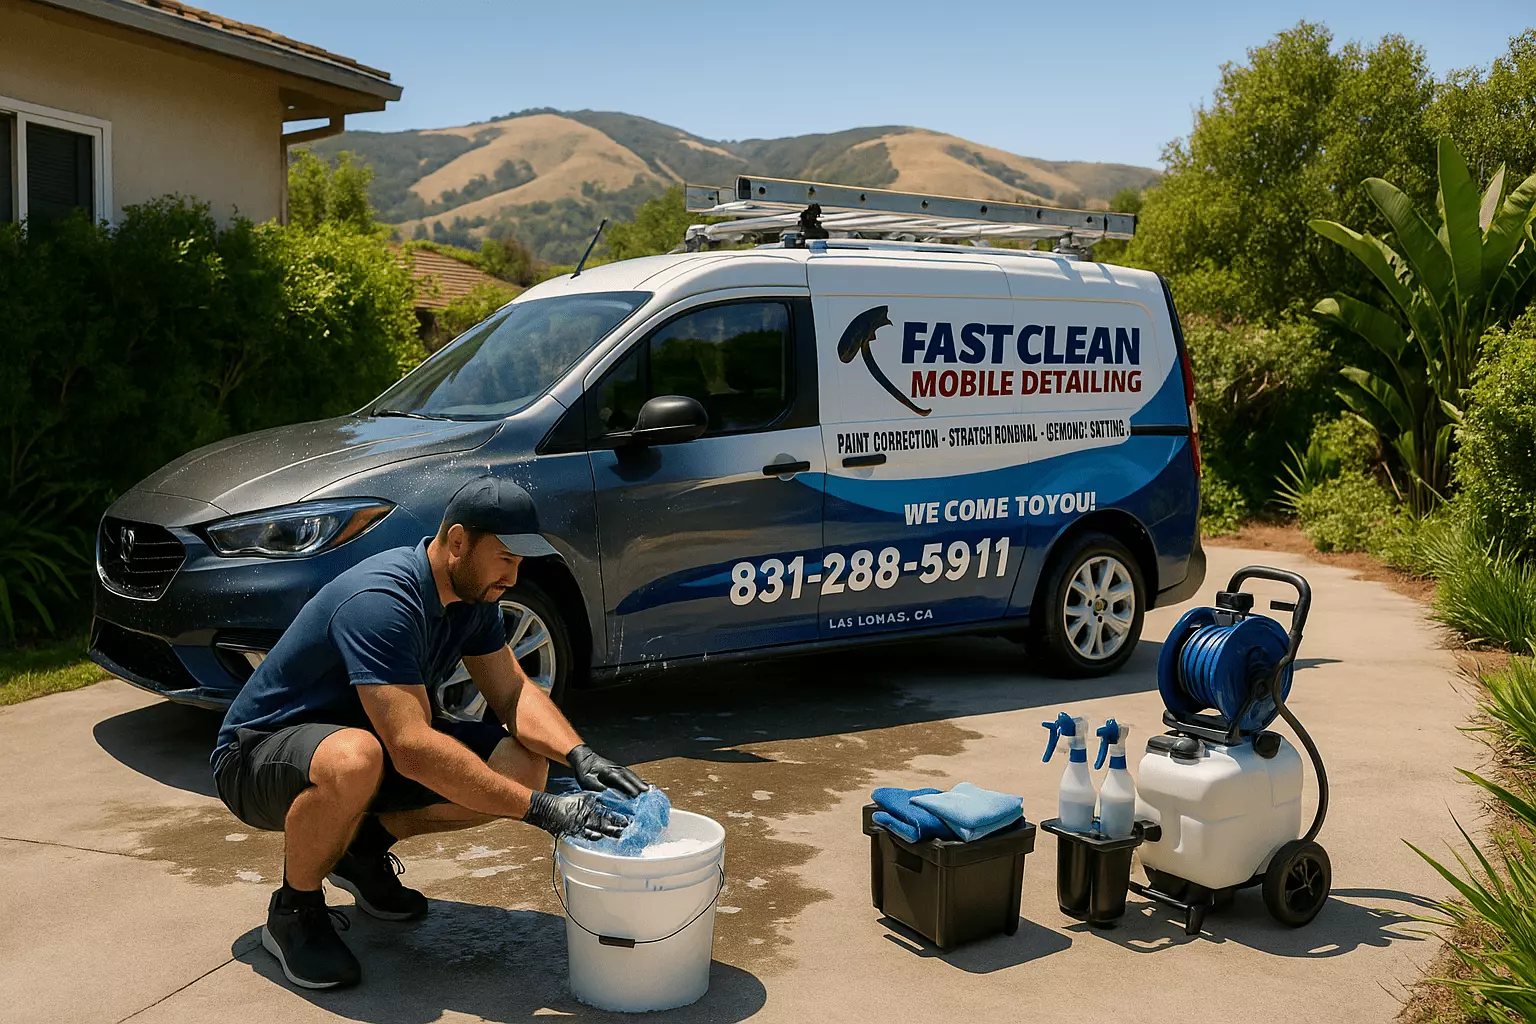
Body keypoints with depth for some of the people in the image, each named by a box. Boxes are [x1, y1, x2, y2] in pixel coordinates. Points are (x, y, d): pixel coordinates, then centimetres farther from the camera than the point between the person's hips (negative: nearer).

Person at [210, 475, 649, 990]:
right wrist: (540, 810, -40)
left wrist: (580, 756, -22)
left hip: (370, 739, 8)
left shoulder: (472, 594, -4)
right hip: (257, 754, -8)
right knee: (354, 761, -44)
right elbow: (413, 749, -39)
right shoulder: (380, 602, -32)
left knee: (524, 764, -11)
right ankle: (294, 910, -13)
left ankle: (365, 846, 10)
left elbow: (514, 692, -2)